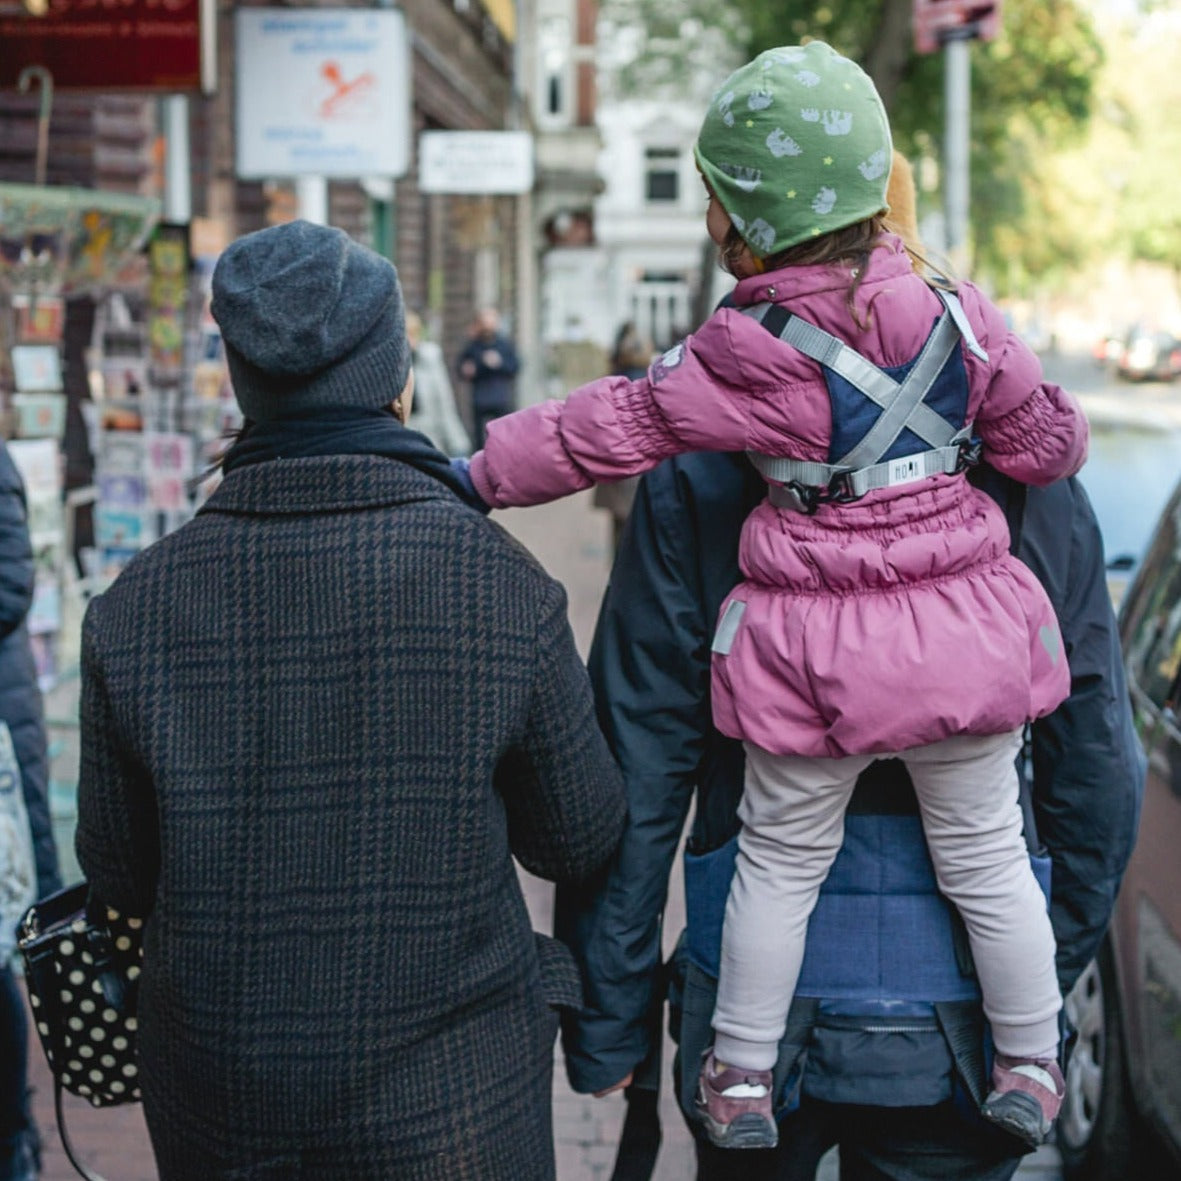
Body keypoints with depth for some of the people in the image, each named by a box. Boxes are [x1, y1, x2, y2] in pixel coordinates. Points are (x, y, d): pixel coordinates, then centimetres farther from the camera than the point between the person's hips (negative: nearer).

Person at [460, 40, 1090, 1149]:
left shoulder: (740, 360, -14)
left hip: (815, 658, -2)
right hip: (963, 634, 2)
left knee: (780, 862, 16)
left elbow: (608, 428, -7)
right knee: (986, 857, 17)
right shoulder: (956, 318, -4)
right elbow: (1046, 443, 4)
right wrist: (1061, 425, 29)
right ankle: (1029, 1069, 30)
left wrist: (479, 474, 5)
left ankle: (741, 1078, 28)